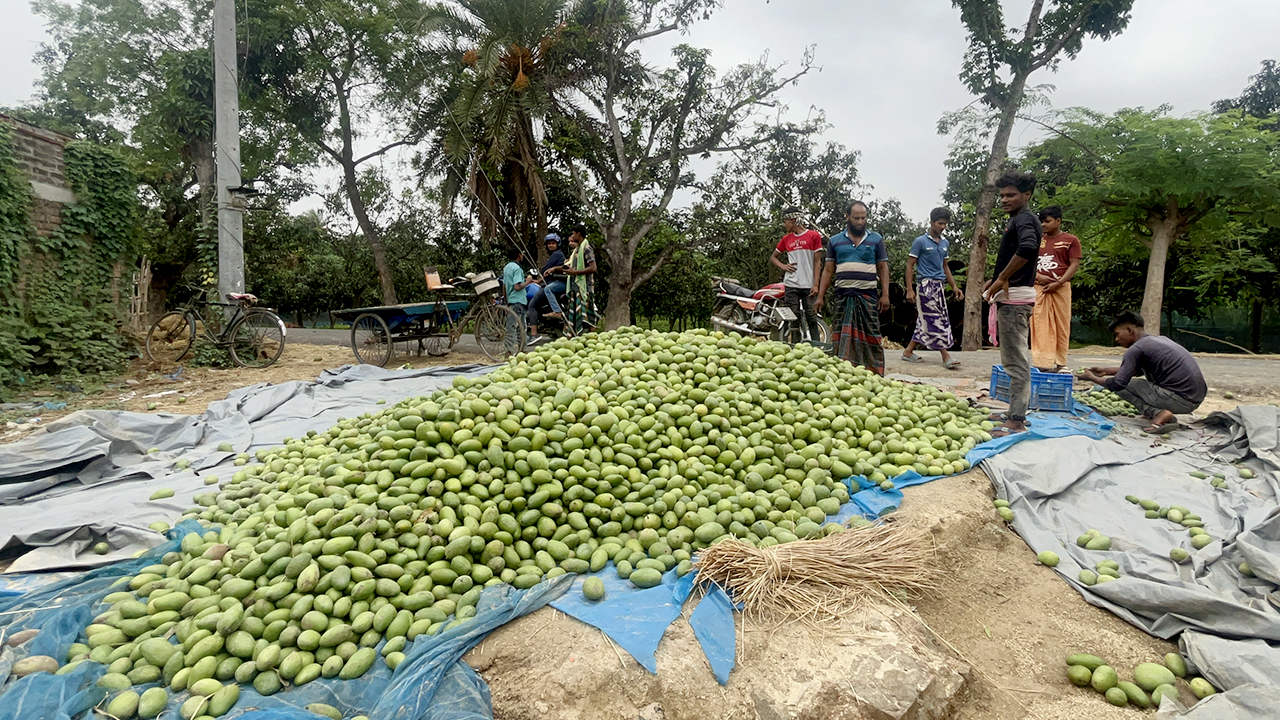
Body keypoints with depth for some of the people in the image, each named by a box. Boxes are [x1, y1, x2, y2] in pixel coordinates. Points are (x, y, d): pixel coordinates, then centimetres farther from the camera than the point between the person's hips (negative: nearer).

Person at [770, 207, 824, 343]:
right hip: (791, 284, 3)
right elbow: (773, 257, 24)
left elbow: (817, 262, 0)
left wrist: (815, 284, -8)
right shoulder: (786, 239, 14)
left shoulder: (814, 235, 3)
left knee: (811, 317, -4)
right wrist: (783, 266, 3)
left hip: (808, 285, -3)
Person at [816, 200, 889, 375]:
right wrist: (820, 296, 3)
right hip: (843, 295, 1)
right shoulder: (835, 241, 11)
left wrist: (885, 295, -1)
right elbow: (828, 270, 11)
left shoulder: (876, 239, 10)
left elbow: (883, 268, 9)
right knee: (842, 336, 0)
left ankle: (874, 374, 2)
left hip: (868, 295, -1)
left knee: (870, 336, -2)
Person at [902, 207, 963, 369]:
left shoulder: (945, 243, 16)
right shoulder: (920, 242, -5)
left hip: (939, 286, 7)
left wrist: (954, 287, 17)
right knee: (934, 320, -9)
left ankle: (908, 352, 13)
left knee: (925, 321, 6)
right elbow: (910, 265, -6)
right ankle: (945, 356, -9)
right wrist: (909, 289, -13)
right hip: (926, 284, -7)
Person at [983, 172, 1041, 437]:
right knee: (1018, 358, 15)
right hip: (1011, 296, 11)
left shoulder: (1024, 219, -11)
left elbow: (1028, 247, -33)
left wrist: (1002, 278, -24)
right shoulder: (1016, 220, 20)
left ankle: (1016, 421, -9)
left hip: (1016, 297, -11)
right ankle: (1017, 413, 23)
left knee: (1016, 361, -10)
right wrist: (995, 281, 14)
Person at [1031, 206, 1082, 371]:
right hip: (1039, 288, 3)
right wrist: (1037, 277, -6)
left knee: (1061, 326, 1)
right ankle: (1042, 363, -4)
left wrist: (1058, 283, -14)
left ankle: (1059, 364, 8)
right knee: (1040, 326, -4)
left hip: (1060, 288, -3)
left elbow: (1074, 264, -2)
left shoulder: (1071, 240, 5)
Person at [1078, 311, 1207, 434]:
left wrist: (1093, 378, 4)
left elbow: (1117, 384, -13)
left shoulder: (1137, 349, -9)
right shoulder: (1161, 339, 18)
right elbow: (1137, 370, 31)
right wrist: (1105, 371, 30)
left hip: (1180, 400, -9)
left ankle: (1158, 413, -13)